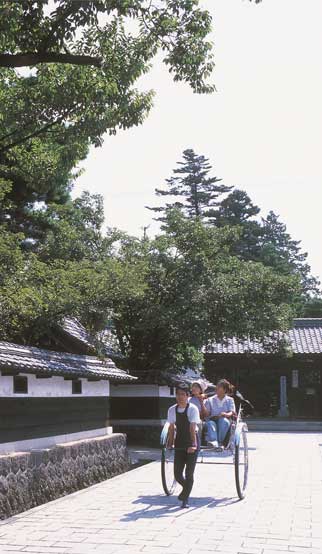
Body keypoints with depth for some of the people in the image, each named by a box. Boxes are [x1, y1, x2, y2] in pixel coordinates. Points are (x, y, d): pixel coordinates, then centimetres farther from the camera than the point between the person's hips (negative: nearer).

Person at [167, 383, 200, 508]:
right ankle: (187, 488, 35)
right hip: (179, 444, 4)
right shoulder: (172, 410, 1)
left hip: (191, 445, -4)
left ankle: (185, 499, 10)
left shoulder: (193, 409, -12)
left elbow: (193, 428, -21)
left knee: (189, 473, -3)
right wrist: (170, 444, 3)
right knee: (177, 474, 5)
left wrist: (193, 445, -29)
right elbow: (172, 428, 8)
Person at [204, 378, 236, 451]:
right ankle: (214, 443, -59)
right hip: (212, 420, 0)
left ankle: (219, 442, -40)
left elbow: (232, 412, -1)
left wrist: (225, 414, -23)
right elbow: (206, 413, 5)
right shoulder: (210, 400, 17)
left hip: (224, 422, 0)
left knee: (223, 420, -35)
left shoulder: (230, 400, 15)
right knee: (210, 423, -35)